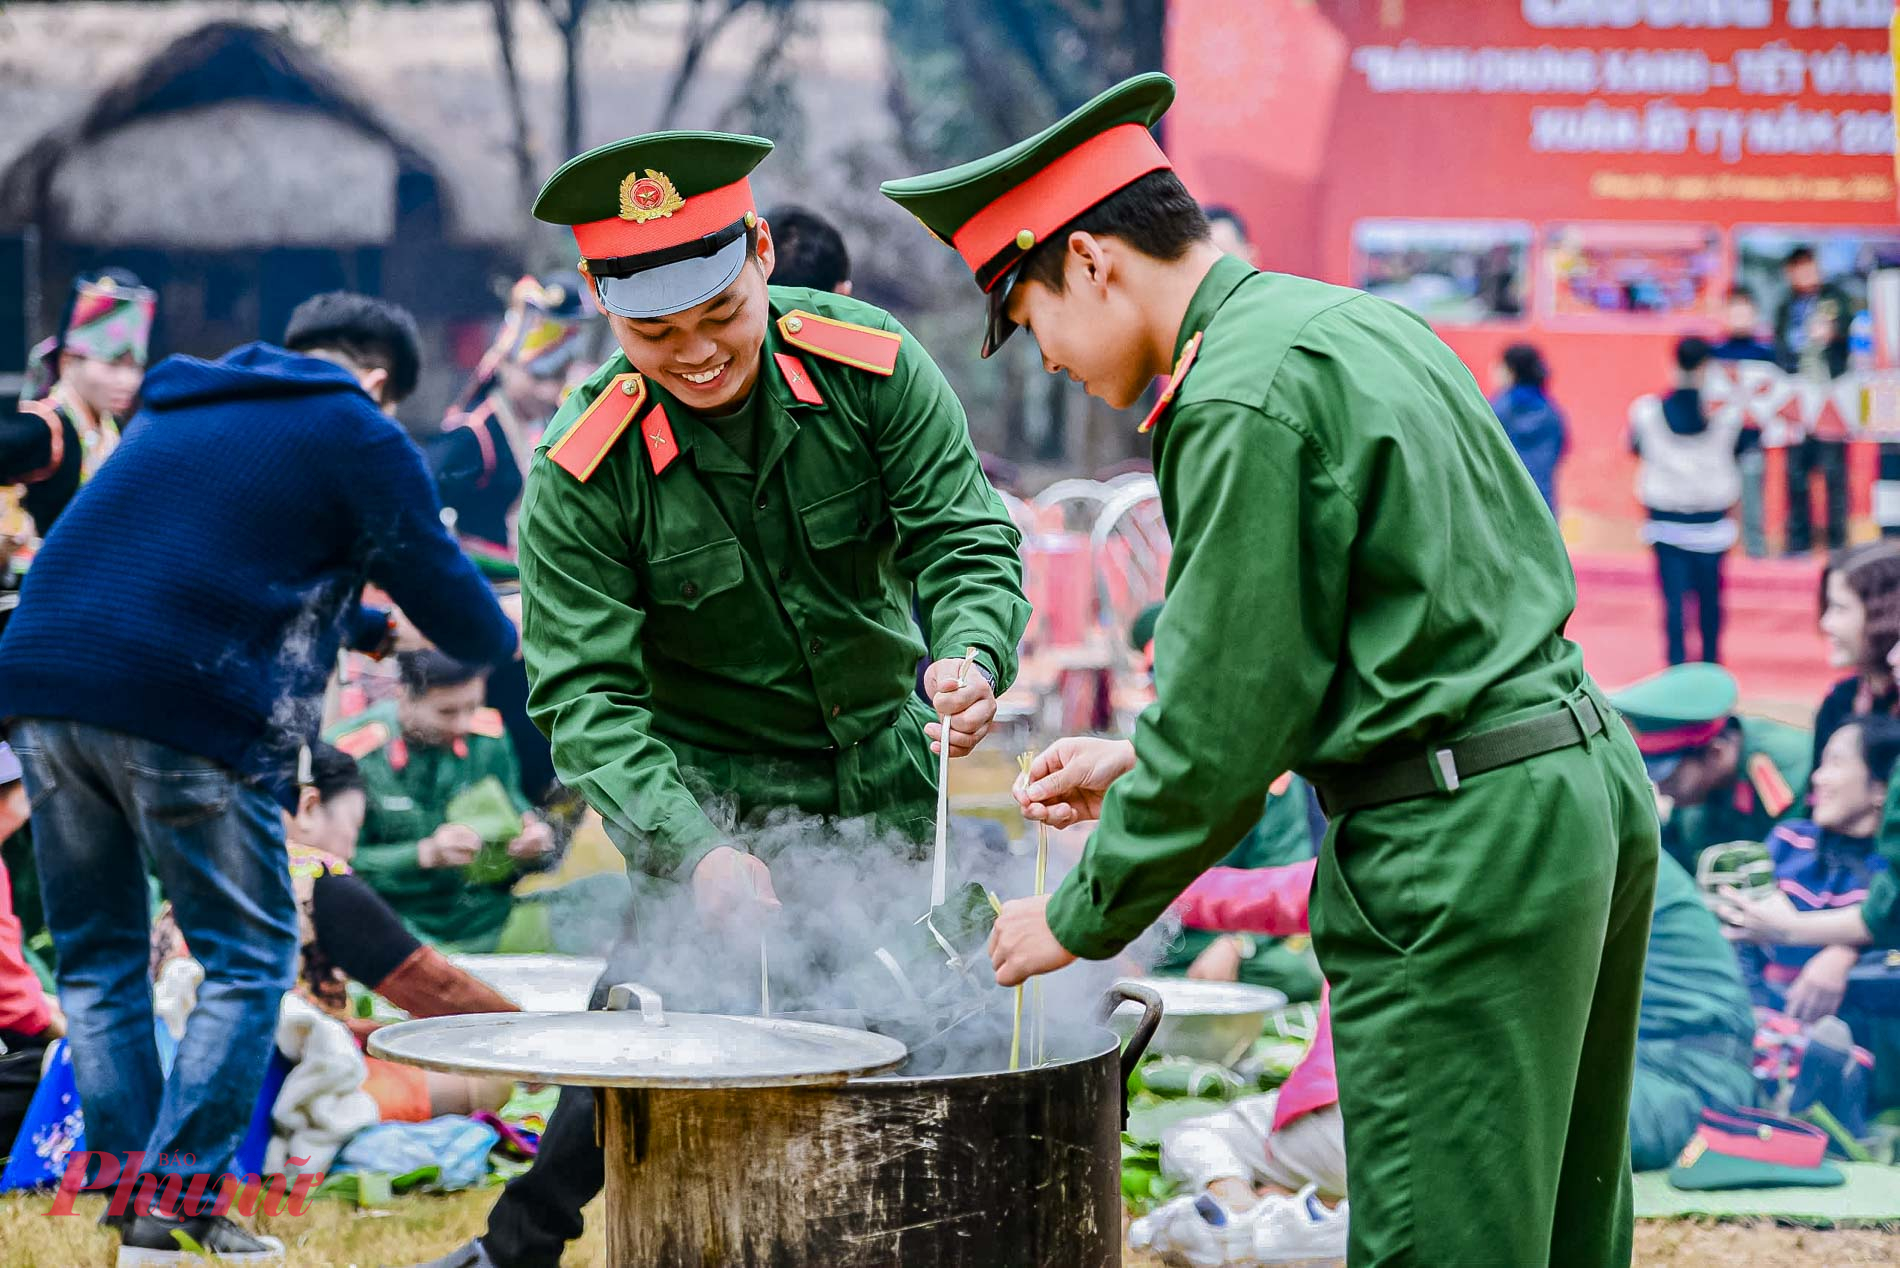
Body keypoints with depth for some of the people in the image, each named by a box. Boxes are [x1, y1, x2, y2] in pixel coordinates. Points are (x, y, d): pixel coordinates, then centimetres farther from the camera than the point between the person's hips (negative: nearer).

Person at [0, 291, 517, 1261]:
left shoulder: (174, 409, 28)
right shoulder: (356, 435, 7)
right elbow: (444, 593, 8)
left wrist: (365, 625, 49)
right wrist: (498, 641, 31)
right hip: (187, 708, -6)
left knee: (97, 962, 15)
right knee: (247, 961, 5)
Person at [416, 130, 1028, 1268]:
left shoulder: (871, 366, -16)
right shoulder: (584, 476, -21)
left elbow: (964, 540, -14)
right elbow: (586, 696, -22)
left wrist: (973, 656, -38)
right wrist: (696, 852, -36)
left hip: (889, 780, 3)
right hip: (719, 798, -3)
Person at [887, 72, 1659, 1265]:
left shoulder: (1244, 400, -15)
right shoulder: (1356, 322, 14)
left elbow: (1222, 727, -15)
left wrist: (1081, 919, -1)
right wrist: (1144, 760, 20)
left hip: (1457, 853, -10)